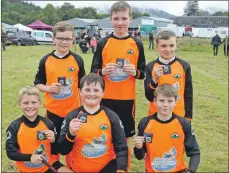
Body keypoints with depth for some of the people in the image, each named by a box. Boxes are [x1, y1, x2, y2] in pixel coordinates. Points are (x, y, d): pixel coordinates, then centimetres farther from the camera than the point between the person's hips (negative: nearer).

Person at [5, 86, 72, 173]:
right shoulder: (14, 127, -8)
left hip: (49, 165, 1)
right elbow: (10, 152, -8)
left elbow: (55, 152, 1)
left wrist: (53, 140, -20)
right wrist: (30, 157, -22)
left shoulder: (48, 123, -5)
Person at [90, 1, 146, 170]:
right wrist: (103, 71, -18)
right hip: (106, 98, 0)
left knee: (124, 139, 9)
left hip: (127, 99, 0)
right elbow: (93, 71, 3)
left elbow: (143, 73, 7)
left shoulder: (137, 44, 1)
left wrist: (135, 72, -15)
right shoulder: (103, 43, 0)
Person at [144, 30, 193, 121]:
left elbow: (188, 95, 5)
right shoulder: (150, 66, -2)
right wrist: (155, 79, -21)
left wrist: (188, 117, 4)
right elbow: (149, 96, -6)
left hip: (178, 116, 0)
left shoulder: (184, 66, -1)